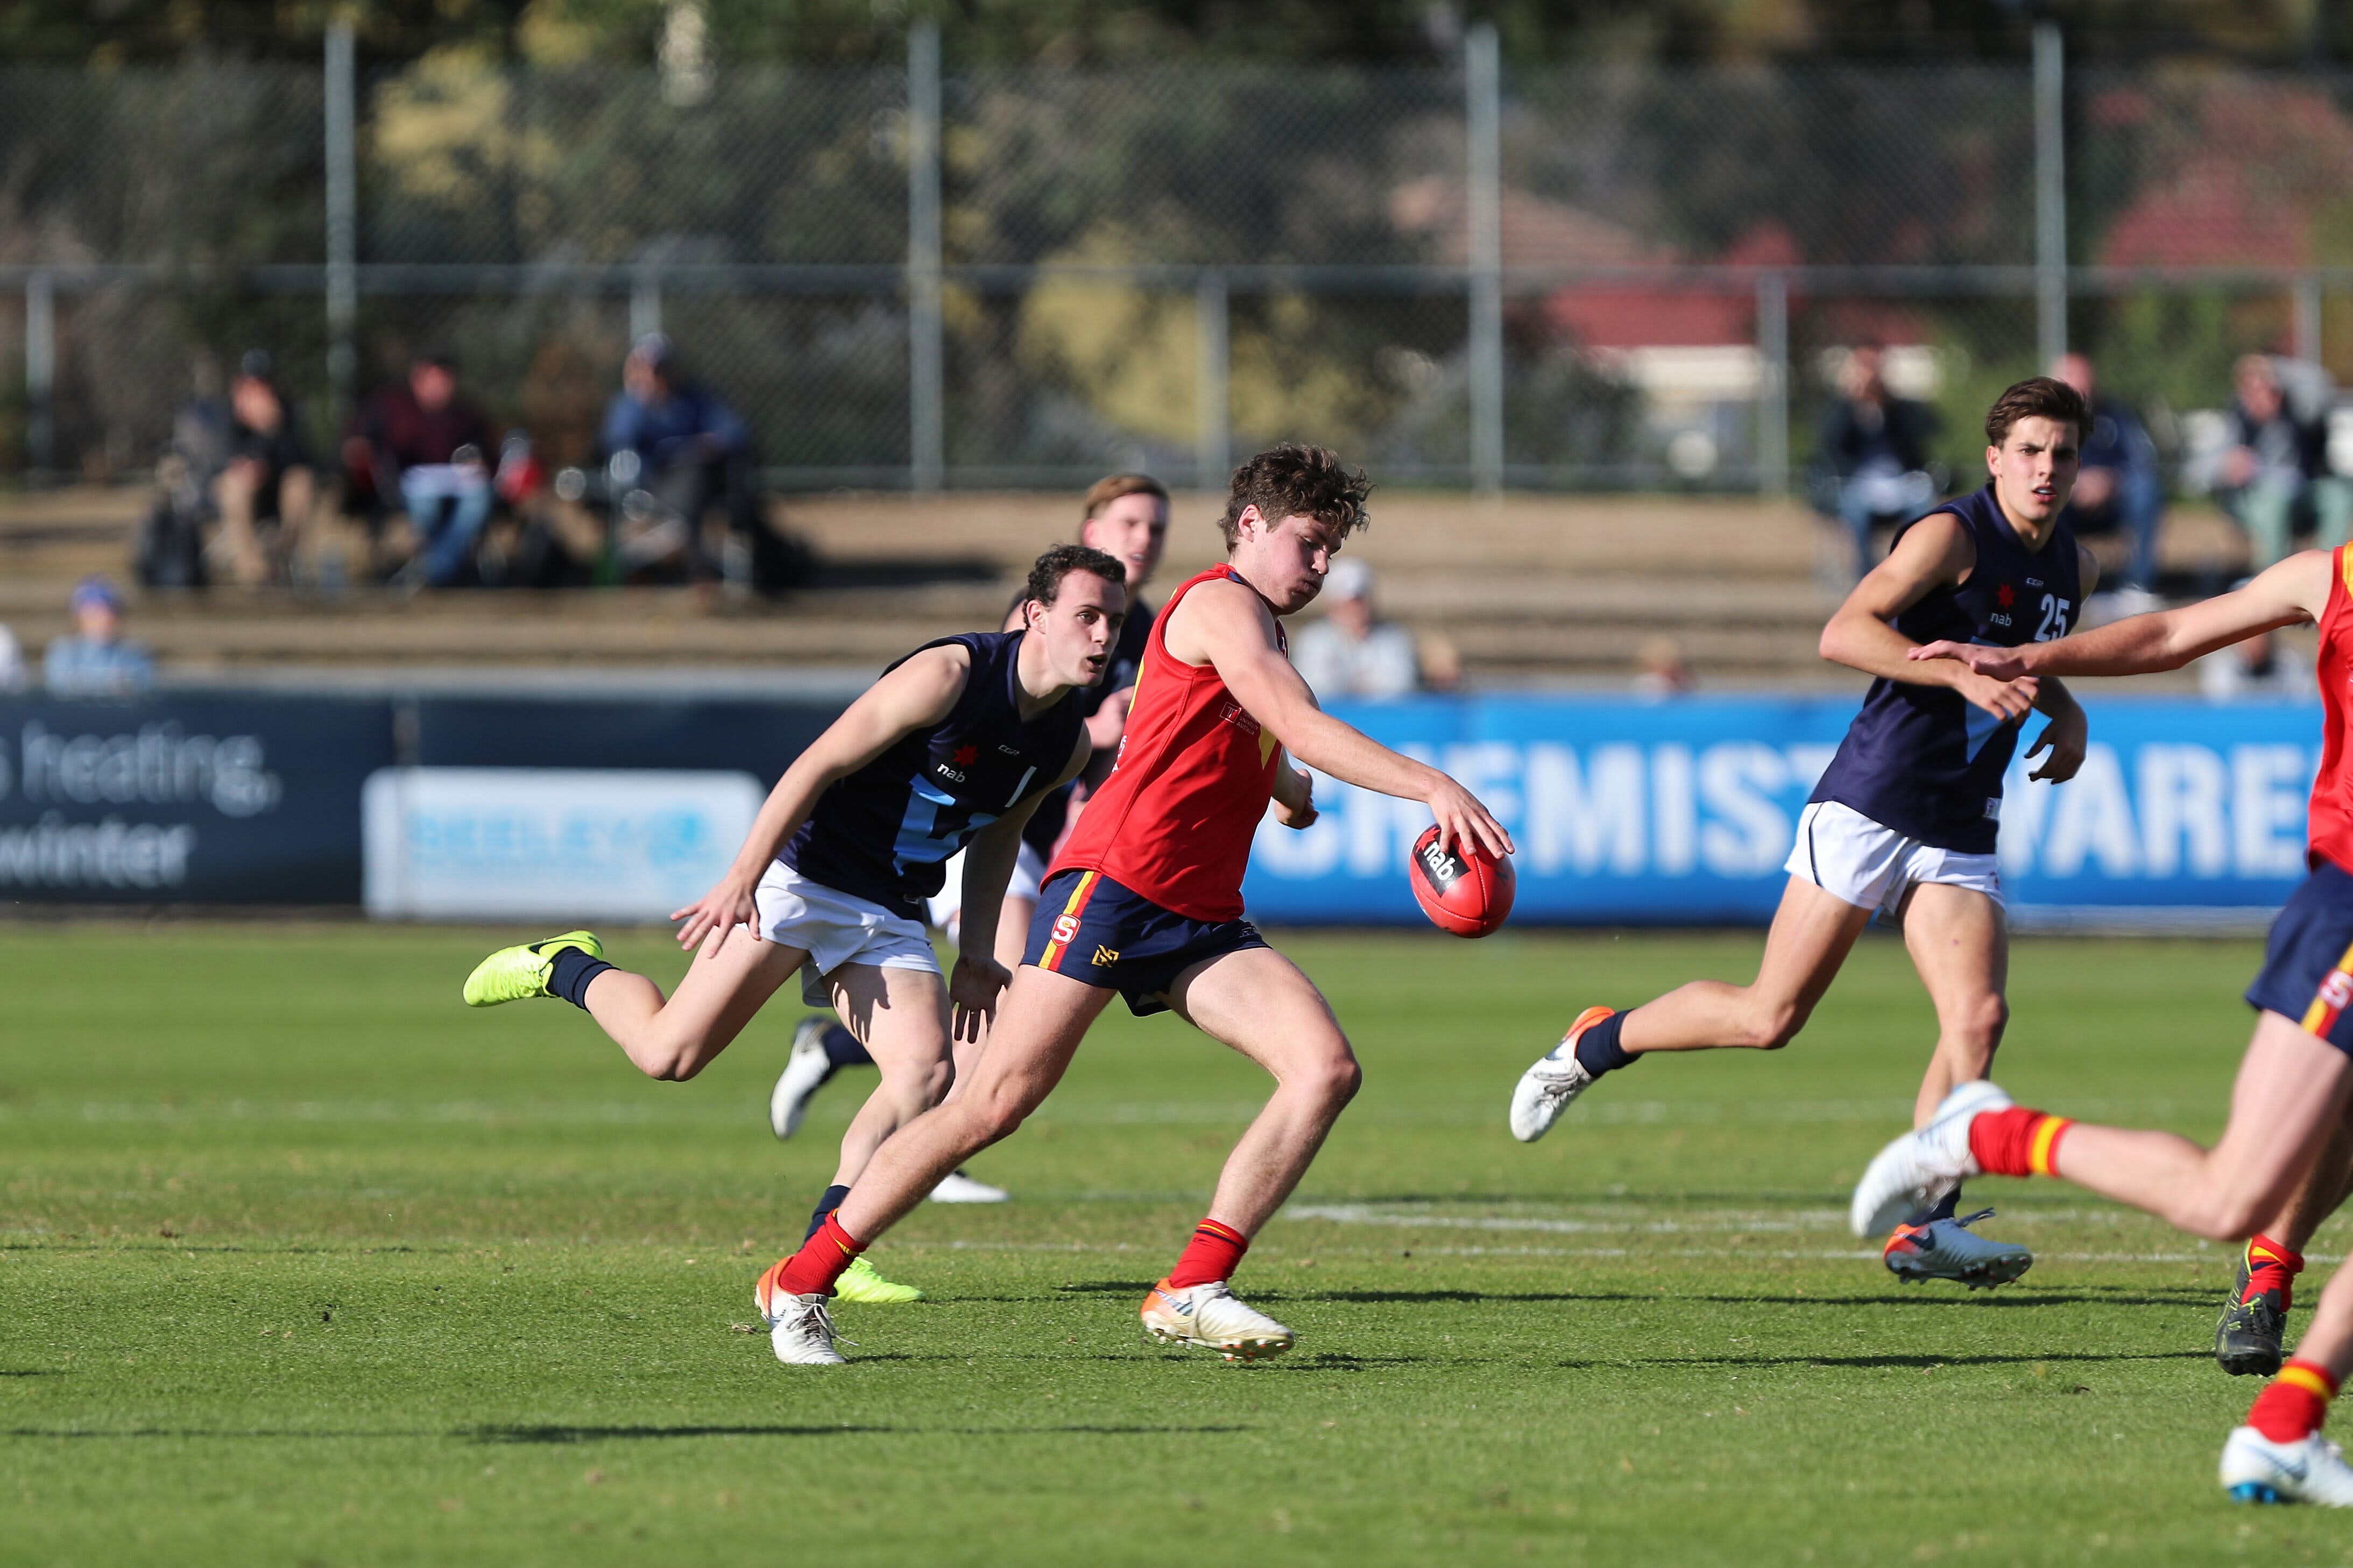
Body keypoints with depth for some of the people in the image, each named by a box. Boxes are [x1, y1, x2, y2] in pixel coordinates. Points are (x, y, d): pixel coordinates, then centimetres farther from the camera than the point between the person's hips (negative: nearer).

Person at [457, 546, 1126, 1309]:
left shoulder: (1068, 743, 2)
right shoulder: (947, 675, -20)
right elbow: (819, 765, -18)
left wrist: (978, 952, 14)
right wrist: (743, 876, -22)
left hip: (889, 914, 6)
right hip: (803, 872, -6)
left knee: (926, 1071, -16)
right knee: (669, 1055, -10)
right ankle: (564, 966, 20)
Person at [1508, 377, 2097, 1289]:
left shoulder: (2073, 568, 12)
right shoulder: (1952, 535, -12)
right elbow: (1843, 633, -23)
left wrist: (2066, 711, 14)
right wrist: (1962, 674, -31)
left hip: (1961, 832, 6)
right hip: (1869, 804, -6)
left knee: (1978, 1017, -13)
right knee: (1770, 1017, -6)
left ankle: (1921, 1224, -9)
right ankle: (1592, 1048, 16)